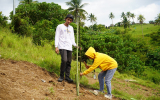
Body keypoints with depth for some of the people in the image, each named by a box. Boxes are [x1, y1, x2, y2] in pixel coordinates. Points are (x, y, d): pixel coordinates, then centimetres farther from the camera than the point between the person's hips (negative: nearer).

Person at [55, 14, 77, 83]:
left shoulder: (71, 28, 21)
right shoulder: (60, 26, 7)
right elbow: (57, 37, 2)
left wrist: (75, 45, 5)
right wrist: (56, 47, -9)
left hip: (69, 47, 5)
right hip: (62, 47, -5)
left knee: (69, 62, 0)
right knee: (64, 60, -20)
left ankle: (67, 77, 5)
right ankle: (61, 76, -8)